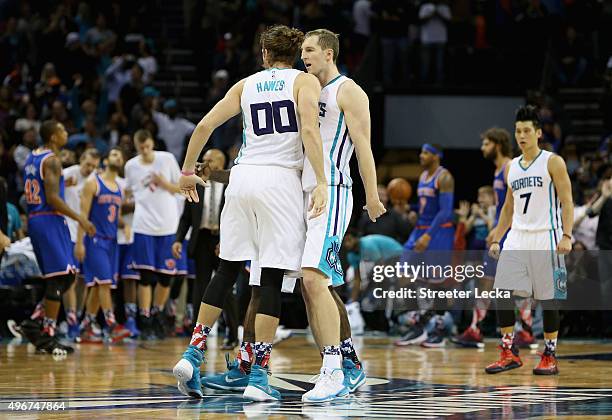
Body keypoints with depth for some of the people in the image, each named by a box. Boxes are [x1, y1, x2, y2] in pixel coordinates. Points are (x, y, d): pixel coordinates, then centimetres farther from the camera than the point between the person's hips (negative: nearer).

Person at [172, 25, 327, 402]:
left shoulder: (246, 84, 15)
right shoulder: (306, 81, 5)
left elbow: (205, 125, 10)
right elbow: (309, 130, -11)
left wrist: (188, 170, 21)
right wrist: (321, 182, -15)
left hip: (243, 176, 4)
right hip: (280, 180, -4)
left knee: (227, 270, 14)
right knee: (272, 278, -3)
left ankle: (192, 356, 7)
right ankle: (258, 377, -6)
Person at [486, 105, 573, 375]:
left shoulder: (553, 162, -3)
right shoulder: (513, 167, 14)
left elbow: (567, 202, -7)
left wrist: (566, 236, -19)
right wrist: (496, 239, 14)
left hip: (545, 239, -5)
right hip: (516, 239, 5)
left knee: (548, 299, -1)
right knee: (501, 294, -4)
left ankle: (549, 357, 9)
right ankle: (509, 353, 4)